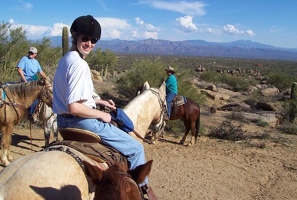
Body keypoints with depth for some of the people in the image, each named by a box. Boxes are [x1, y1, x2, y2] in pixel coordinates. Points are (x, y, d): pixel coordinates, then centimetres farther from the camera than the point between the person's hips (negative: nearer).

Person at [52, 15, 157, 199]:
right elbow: (74, 107, -29)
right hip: (81, 121, -11)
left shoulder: (66, 59, 8)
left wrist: (99, 101, 15)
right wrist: (102, 114, -16)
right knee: (136, 148, 1)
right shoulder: (79, 64, -23)